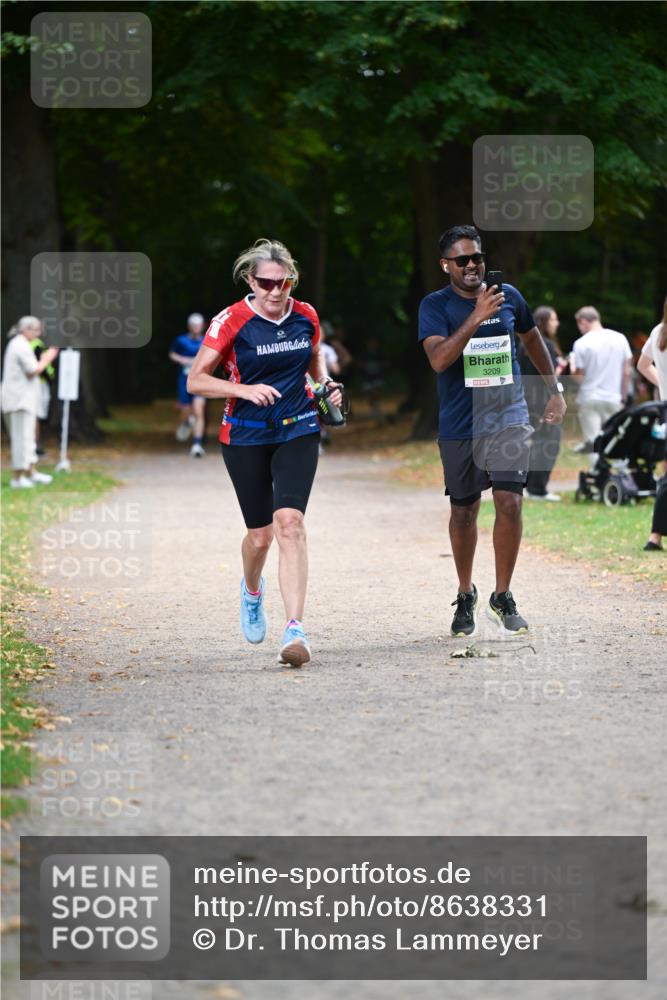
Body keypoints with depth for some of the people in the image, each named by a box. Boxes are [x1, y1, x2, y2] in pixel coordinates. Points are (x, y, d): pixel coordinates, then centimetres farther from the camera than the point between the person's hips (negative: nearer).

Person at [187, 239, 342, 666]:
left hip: (298, 431, 1)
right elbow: (196, 380, -8)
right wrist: (245, 390, -21)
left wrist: (326, 386, 1)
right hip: (246, 437, -1)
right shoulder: (231, 322, -10)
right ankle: (252, 590, 43)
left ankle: (296, 628, -22)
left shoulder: (306, 316, 0)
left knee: (290, 521, -18)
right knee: (261, 535, 6)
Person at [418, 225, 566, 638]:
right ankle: (466, 596, 28)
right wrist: (477, 316, -30)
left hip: (509, 418, 1)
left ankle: (502, 598, -2)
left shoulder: (508, 296, 4)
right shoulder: (436, 306, -5)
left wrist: (556, 391, 21)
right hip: (459, 426, -1)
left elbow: (533, 340, 22)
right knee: (464, 511, 9)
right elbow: (438, 359, -22)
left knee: (510, 503, -13)